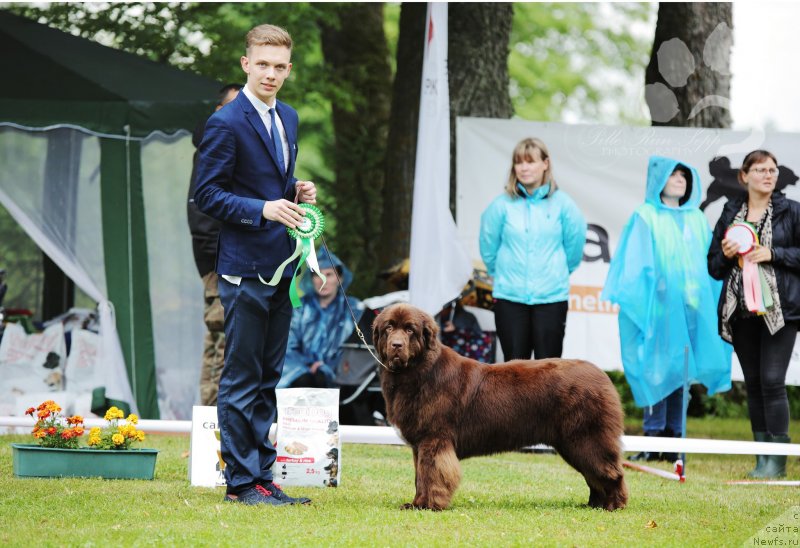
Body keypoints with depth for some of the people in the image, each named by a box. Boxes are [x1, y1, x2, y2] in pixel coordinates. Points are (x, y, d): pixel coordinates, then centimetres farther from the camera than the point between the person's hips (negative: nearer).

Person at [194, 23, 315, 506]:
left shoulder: (288, 118, 14)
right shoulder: (226, 123, -12)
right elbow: (207, 195, -13)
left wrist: (297, 193, 4)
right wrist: (263, 208, -23)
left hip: (281, 267, 8)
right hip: (246, 267, -8)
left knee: (269, 376, 12)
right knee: (242, 378, -4)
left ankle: (264, 474, 19)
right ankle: (241, 481, 1)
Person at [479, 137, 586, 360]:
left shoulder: (561, 204, -3)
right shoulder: (502, 205, -3)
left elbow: (575, 244, 7)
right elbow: (488, 249, 7)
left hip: (552, 297, 0)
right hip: (509, 298, 1)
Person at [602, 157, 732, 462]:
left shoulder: (697, 219, 15)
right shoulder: (646, 217, 2)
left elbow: (710, 263, 17)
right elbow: (635, 265, -4)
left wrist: (712, 306, 10)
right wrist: (637, 304, -13)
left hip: (693, 308, 4)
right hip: (659, 307, -4)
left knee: (680, 373, 5)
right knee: (658, 371, -7)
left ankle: (674, 438, 8)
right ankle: (653, 440, -5)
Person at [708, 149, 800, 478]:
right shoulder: (730, 213, 13)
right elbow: (713, 266, 16)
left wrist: (773, 254, -11)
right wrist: (726, 255, -4)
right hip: (741, 310, 4)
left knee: (772, 380, -12)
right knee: (753, 383, 6)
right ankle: (762, 457, 11)